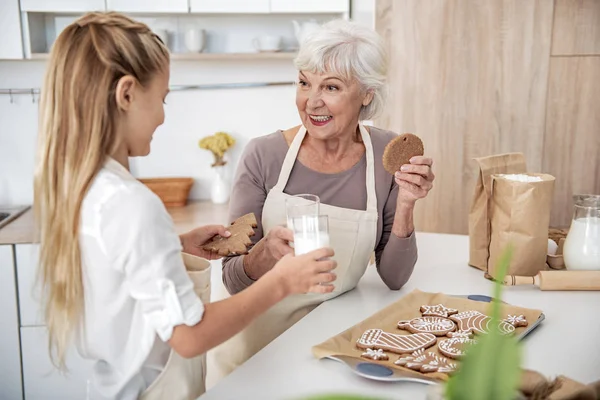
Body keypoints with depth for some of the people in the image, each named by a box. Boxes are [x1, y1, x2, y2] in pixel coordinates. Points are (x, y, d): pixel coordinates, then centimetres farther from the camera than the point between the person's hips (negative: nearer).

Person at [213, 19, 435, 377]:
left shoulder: (387, 156, -7)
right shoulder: (264, 156, -13)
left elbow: (394, 278, -4)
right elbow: (233, 281, -9)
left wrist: (404, 206, -19)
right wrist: (267, 251, -29)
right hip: (260, 343, -2)